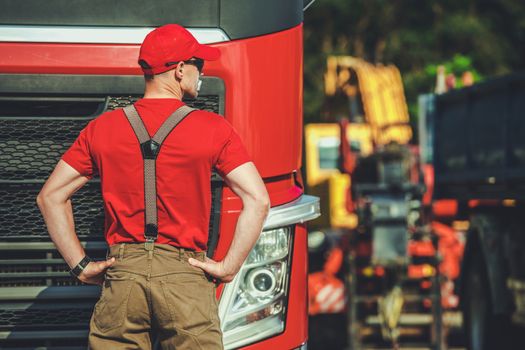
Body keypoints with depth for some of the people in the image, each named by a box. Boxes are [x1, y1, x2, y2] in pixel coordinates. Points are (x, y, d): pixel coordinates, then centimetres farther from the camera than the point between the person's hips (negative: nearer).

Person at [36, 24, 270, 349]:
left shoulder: (102, 128, 7)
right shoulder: (214, 129, -1)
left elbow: (51, 197, 8)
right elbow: (258, 201, -9)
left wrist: (81, 266, 9)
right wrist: (228, 268, -5)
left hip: (121, 275, 3)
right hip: (185, 275, -3)